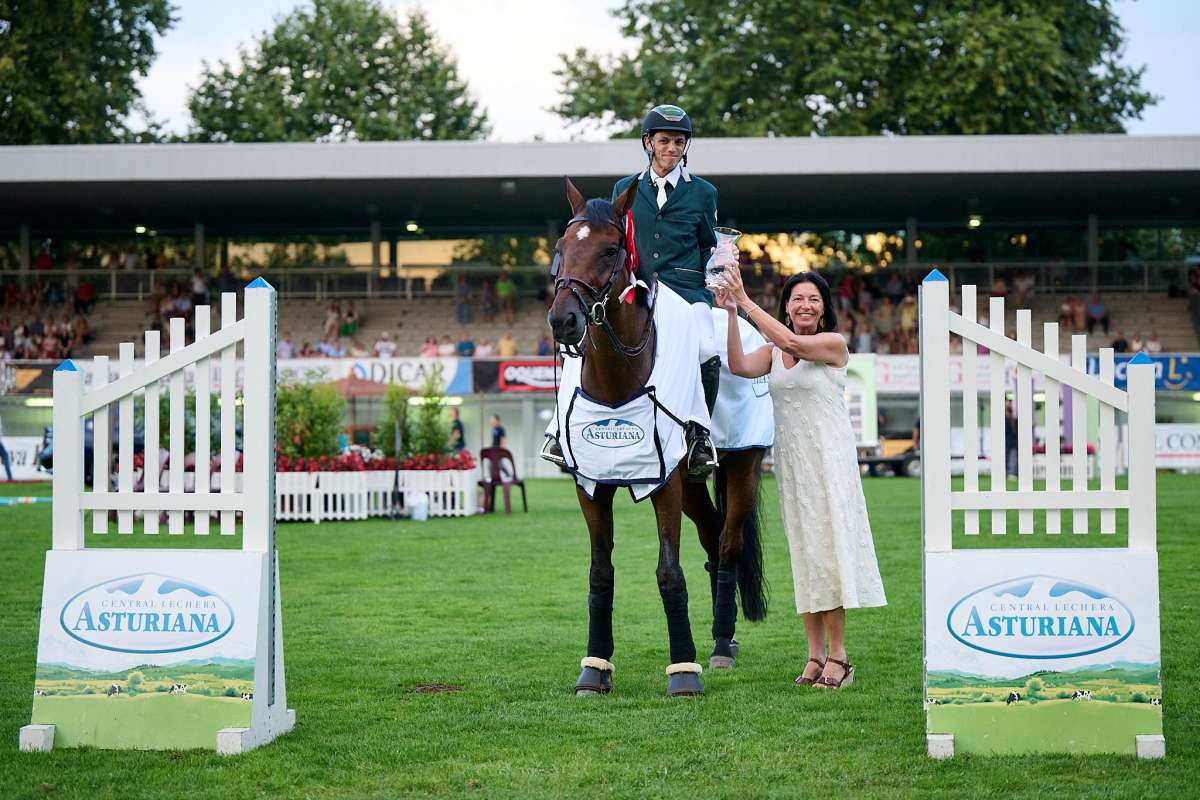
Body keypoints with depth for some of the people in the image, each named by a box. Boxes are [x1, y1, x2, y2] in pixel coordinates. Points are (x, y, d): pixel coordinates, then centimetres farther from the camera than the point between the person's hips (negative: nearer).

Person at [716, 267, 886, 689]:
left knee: (829, 545, -8)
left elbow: (793, 343, -21)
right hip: (790, 460, 6)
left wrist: (746, 302, -20)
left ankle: (838, 655, -6)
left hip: (828, 456, -5)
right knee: (803, 550, 6)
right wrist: (730, 313, -15)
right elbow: (740, 366, -8)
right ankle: (815, 654, 10)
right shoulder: (772, 352, 10)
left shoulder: (834, 345, -5)